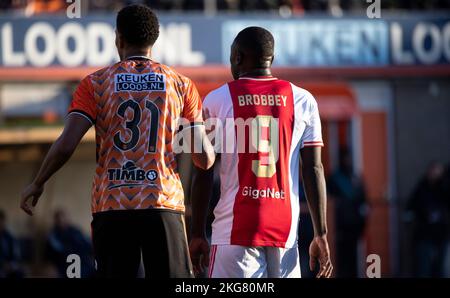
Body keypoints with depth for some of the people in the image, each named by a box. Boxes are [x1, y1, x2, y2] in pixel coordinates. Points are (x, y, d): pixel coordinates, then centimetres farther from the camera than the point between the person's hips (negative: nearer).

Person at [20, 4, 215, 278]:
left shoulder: (96, 83, 4)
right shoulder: (180, 84, 6)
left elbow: (65, 145, -6)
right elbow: (205, 160, 3)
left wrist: (37, 185, 10)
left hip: (111, 207, 0)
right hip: (164, 205, 0)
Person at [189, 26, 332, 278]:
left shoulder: (217, 101, 3)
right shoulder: (303, 100, 7)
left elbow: (204, 175, 3)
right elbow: (313, 170, 4)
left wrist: (198, 235, 8)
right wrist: (321, 235, 5)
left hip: (235, 229, -2)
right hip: (285, 229, 2)